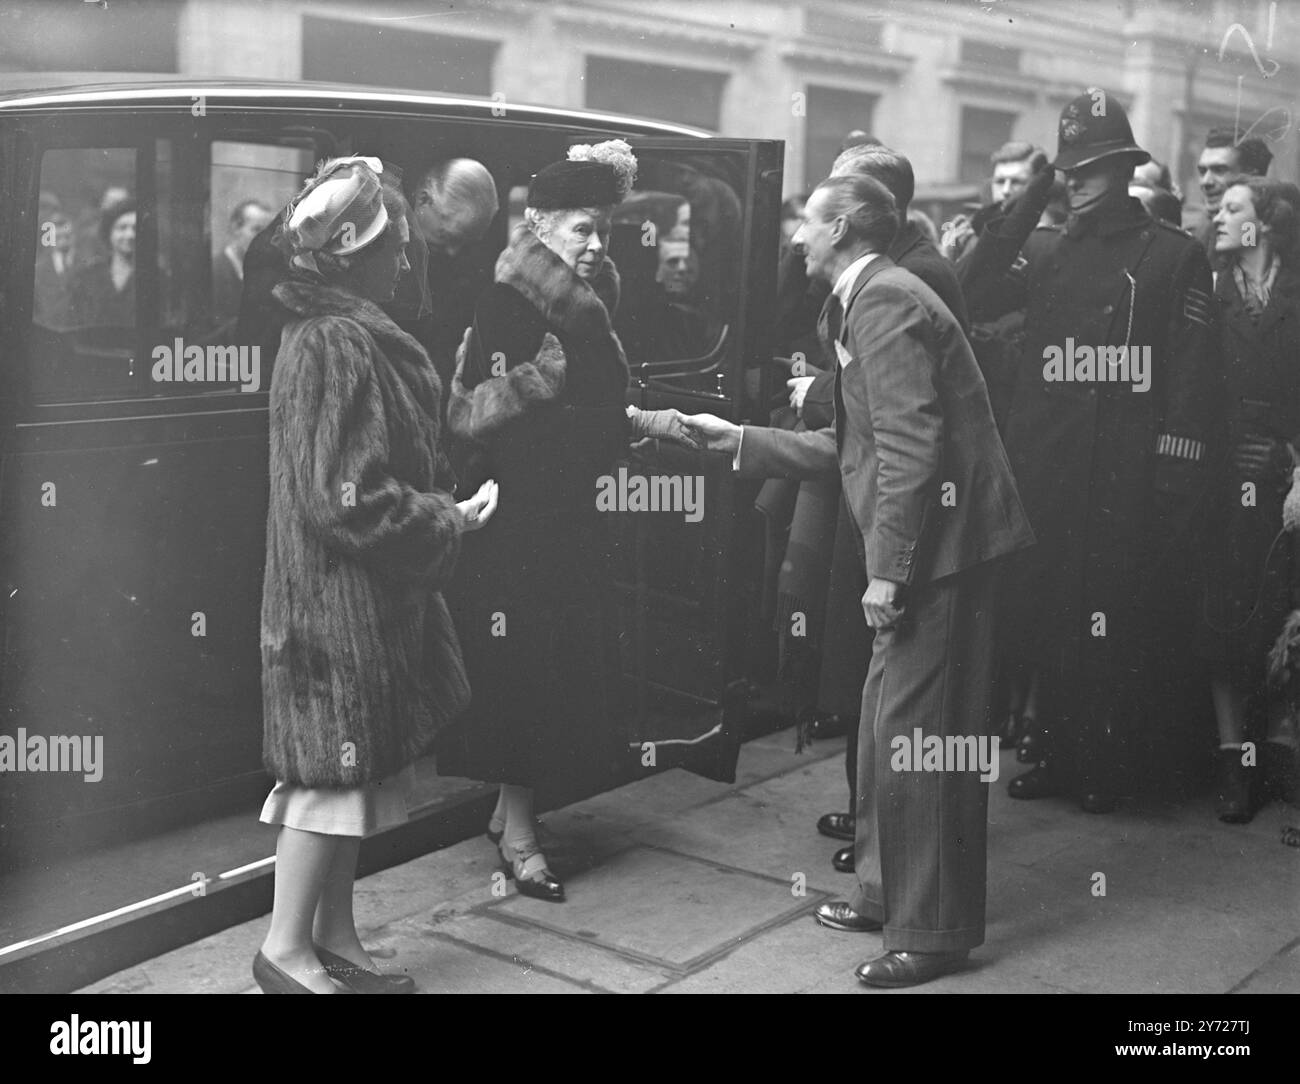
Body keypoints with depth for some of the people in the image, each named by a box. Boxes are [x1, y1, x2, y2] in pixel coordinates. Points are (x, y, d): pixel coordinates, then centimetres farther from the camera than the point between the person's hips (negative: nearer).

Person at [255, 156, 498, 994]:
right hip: (342, 600, -10)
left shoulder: (345, 335, 12)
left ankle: (334, 938, 26)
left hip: (368, 595, 10)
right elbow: (347, 500, -23)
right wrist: (451, 520, -14)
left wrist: (444, 507, 6)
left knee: (358, 767, 15)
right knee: (335, 767, 1)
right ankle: (287, 948, 14)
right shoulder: (337, 346, -19)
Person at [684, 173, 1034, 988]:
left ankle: (933, 931, 9)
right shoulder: (869, 300, 18)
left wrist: (888, 571, -21)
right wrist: (739, 439, 21)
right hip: (921, 546, 10)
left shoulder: (885, 299, -14)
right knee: (888, 725, 18)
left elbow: (910, 447, -22)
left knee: (916, 734, -3)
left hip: (939, 541, -10)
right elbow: (852, 445, 20)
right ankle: (889, 893, 32)